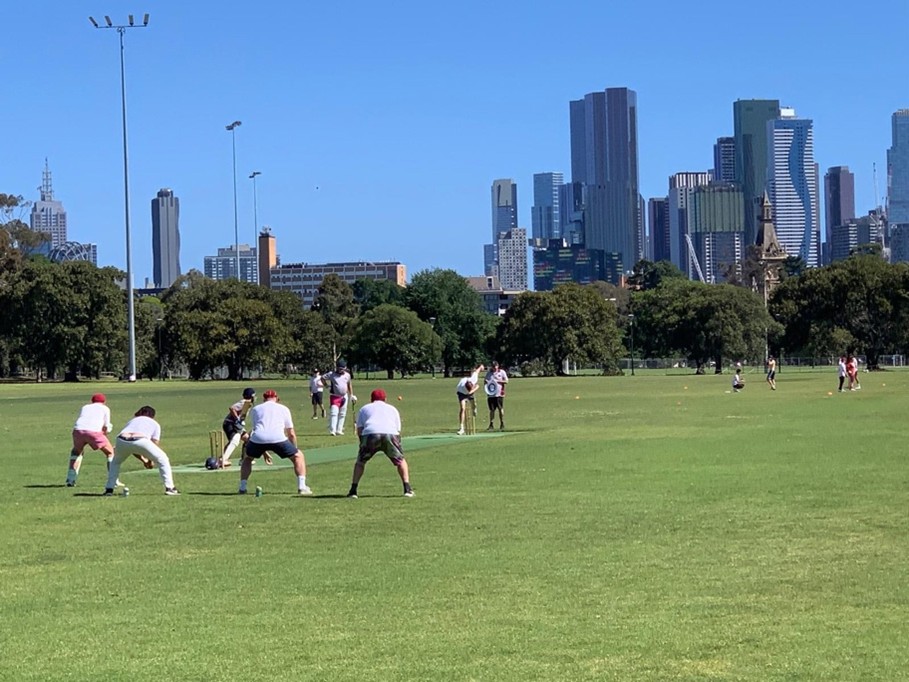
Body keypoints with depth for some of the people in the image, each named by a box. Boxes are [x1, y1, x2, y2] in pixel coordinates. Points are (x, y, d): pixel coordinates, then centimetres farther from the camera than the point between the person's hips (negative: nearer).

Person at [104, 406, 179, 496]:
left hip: (122, 441, 3)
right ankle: (169, 488, 10)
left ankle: (109, 489, 21)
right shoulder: (155, 424, 31)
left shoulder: (131, 421, 40)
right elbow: (155, 443, 19)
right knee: (162, 459, 18)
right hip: (141, 441, -3)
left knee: (115, 462, 33)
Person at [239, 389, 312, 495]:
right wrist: (294, 449, 39)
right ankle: (302, 487, 4)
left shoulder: (255, 409, 30)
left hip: (258, 438, 2)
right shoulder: (283, 409, 27)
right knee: (298, 456, 17)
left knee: (247, 458, 31)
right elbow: (291, 434, 26)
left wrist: (263, 451, 43)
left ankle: (242, 488, 21)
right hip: (278, 438, -2)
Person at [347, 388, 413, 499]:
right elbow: (398, 430, 27)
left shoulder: (364, 408, 31)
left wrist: (364, 443, 31)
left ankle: (353, 490, 9)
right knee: (400, 460, 21)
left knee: (360, 461, 19)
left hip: (370, 433, 0)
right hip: (391, 434, 0)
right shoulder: (392, 408, 34)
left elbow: (359, 431, 20)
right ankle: (407, 489, 9)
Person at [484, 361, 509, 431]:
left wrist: (498, 381, -13)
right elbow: (486, 381, 19)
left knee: (500, 409, -3)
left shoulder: (502, 372, 4)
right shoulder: (488, 373, 13)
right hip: (490, 394, 3)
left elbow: (506, 381, 0)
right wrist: (486, 382, -5)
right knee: (492, 409, 4)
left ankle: (502, 424, 5)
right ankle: (491, 425, 10)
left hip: (499, 394, -3)